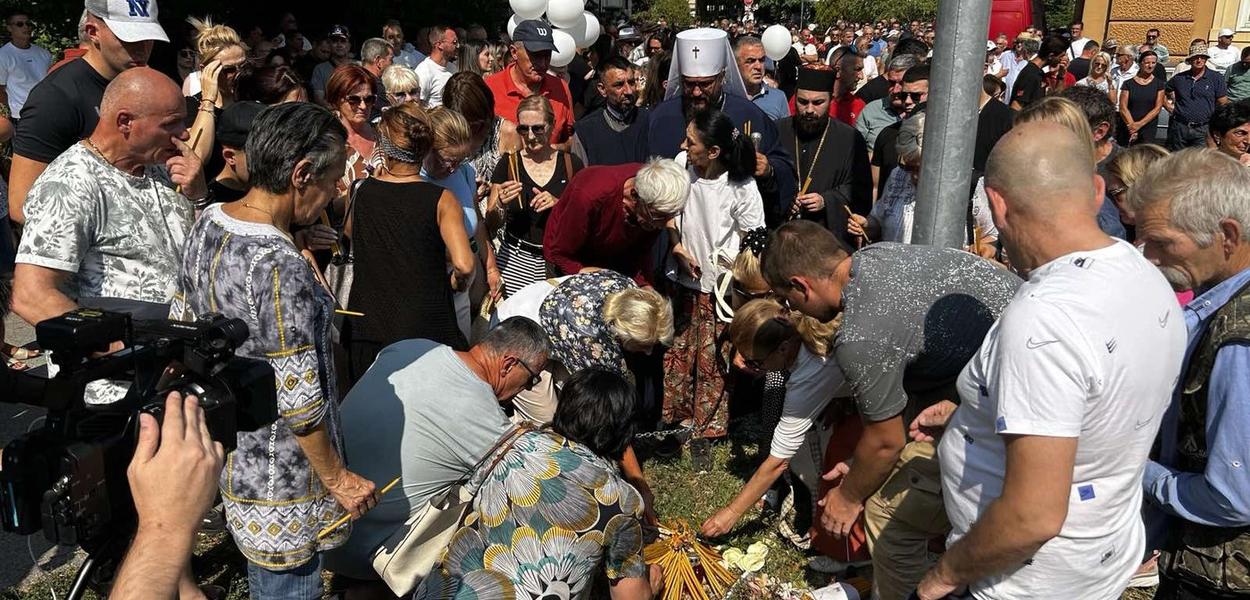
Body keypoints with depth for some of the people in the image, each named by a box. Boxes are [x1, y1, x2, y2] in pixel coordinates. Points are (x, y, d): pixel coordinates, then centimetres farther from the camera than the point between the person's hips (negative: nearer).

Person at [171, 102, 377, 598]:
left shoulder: (208, 221, -3)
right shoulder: (280, 266, -30)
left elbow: (182, 321, 9)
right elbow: (298, 398, -25)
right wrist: (337, 478, -13)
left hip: (221, 441, 8)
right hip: (276, 472, -8)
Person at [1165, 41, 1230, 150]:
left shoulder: (1217, 78, 1)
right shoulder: (1179, 78, 7)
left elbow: (1223, 105, 1)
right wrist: (1168, 105, 7)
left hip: (1203, 129, -2)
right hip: (1179, 128, 2)